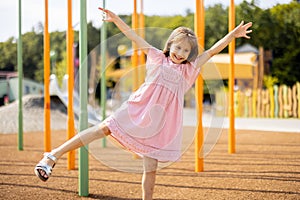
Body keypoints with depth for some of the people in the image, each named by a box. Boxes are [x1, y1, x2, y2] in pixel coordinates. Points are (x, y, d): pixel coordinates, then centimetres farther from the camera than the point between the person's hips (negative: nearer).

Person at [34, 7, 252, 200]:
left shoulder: (189, 69, 13)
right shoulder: (157, 58, 10)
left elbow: (212, 51, 7)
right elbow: (136, 38, 8)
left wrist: (233, 35, -1)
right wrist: (116, 19, 0)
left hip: (160, 124, 2)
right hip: (136, 112, -2)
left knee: (151, 168, 2)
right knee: (105, 128, -14)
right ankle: (53, 156, -13)